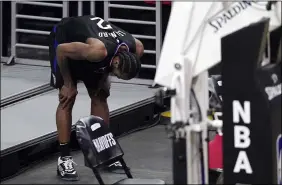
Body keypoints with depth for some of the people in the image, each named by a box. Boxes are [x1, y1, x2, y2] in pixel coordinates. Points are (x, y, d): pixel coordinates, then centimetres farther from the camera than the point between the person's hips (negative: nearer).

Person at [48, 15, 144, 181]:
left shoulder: (136, 49, -24)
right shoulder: (97, 51, -44)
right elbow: (61, 50, -30)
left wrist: (105, 77, -5)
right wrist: (68, 84, -20)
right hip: (64, 39, -6)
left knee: (100, 97, 3)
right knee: (67, 99, -12)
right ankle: (64, 158, -8)